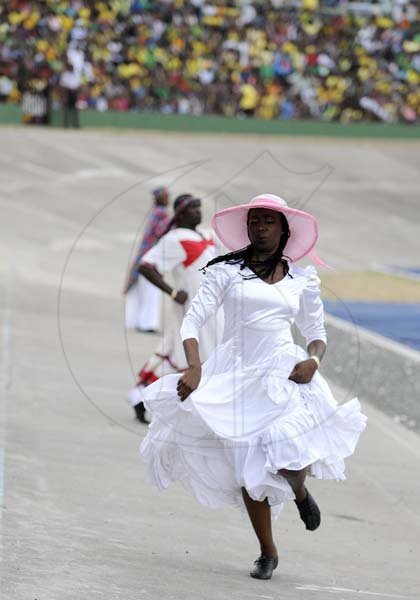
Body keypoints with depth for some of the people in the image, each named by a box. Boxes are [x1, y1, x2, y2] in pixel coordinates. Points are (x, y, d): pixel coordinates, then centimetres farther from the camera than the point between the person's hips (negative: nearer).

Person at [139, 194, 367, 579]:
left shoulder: (303, 280, 10)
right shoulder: (226, 272, 4)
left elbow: (317, 334, 17)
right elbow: (193, 321, -2)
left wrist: (313, 360, -6)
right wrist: (194, 367, -17)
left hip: (284, 373, 0)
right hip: (236, 377, 0)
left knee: (290, 457, -20)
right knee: (248, 471, 0)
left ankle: (300, 491, 19)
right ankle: (268, 553, 19)